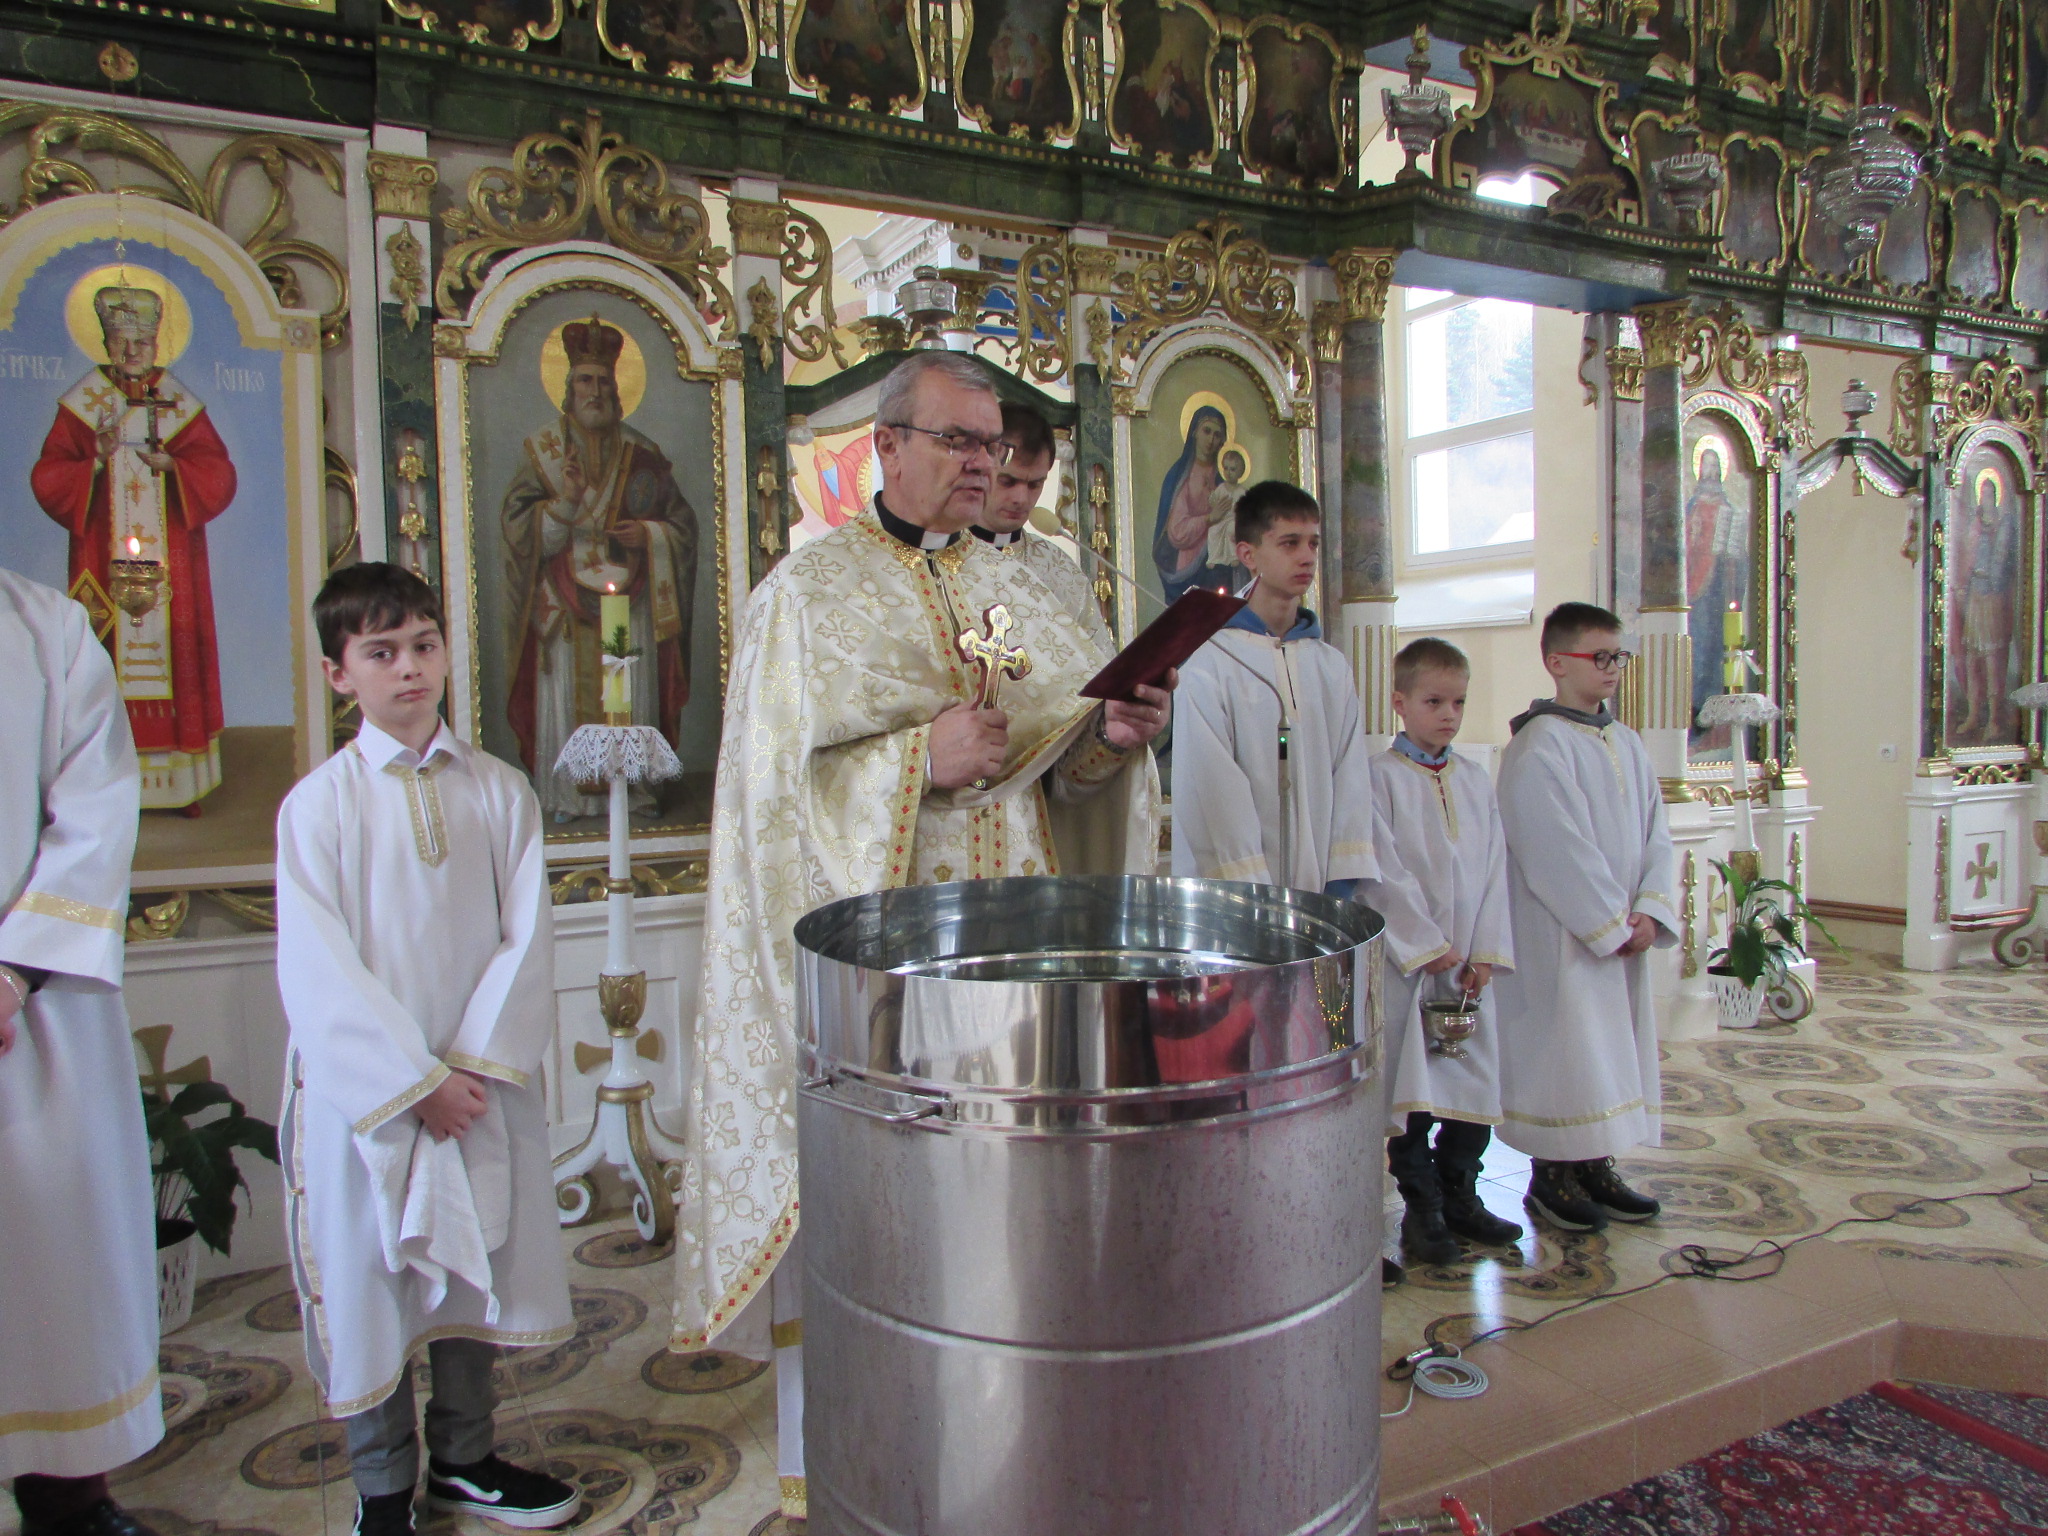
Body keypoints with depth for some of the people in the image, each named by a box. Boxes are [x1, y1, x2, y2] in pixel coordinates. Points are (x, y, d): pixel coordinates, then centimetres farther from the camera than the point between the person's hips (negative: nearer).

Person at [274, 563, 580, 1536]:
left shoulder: (499, 790, 1)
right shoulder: (318, 804, -7)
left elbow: (525, 938, -2)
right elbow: (318, 974, -10)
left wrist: (476, 1063, -12)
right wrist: (414, 1082, -13)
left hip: (482, 1082, 3)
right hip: (365, 1089, -3)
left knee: (476, 1274, 15)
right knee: (370, 1286, 9)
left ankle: (463, 1457, 35)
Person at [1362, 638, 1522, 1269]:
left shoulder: (1475, 780, 11)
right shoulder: (1381, 776, -5)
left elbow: (1493, 868, 8)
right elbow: (1385, 874, -10)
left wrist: (1486, 952, -2)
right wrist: (1429, 945, -13)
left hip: (1469, 962, 5)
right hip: (1405, 957, -5)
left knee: (1477, 1078, 10)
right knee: (1410, 1084, 1)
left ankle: (1459, 1195, 25)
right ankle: (1421, 1206, 13)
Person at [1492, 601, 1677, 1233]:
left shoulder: (1626, 743, 11)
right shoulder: (1539, 746, -14)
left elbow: (1655, 832, 9)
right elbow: (1559, 850, -18)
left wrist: (1649, 910, -5)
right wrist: (1612, 925, -15)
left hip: (1623, 931, 8)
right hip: (1560, 936, -8)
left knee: (1613, 1047, 13)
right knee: (1563, 1046, 0)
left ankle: (1595, 1166, 25)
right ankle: (1549, 1175, 14)